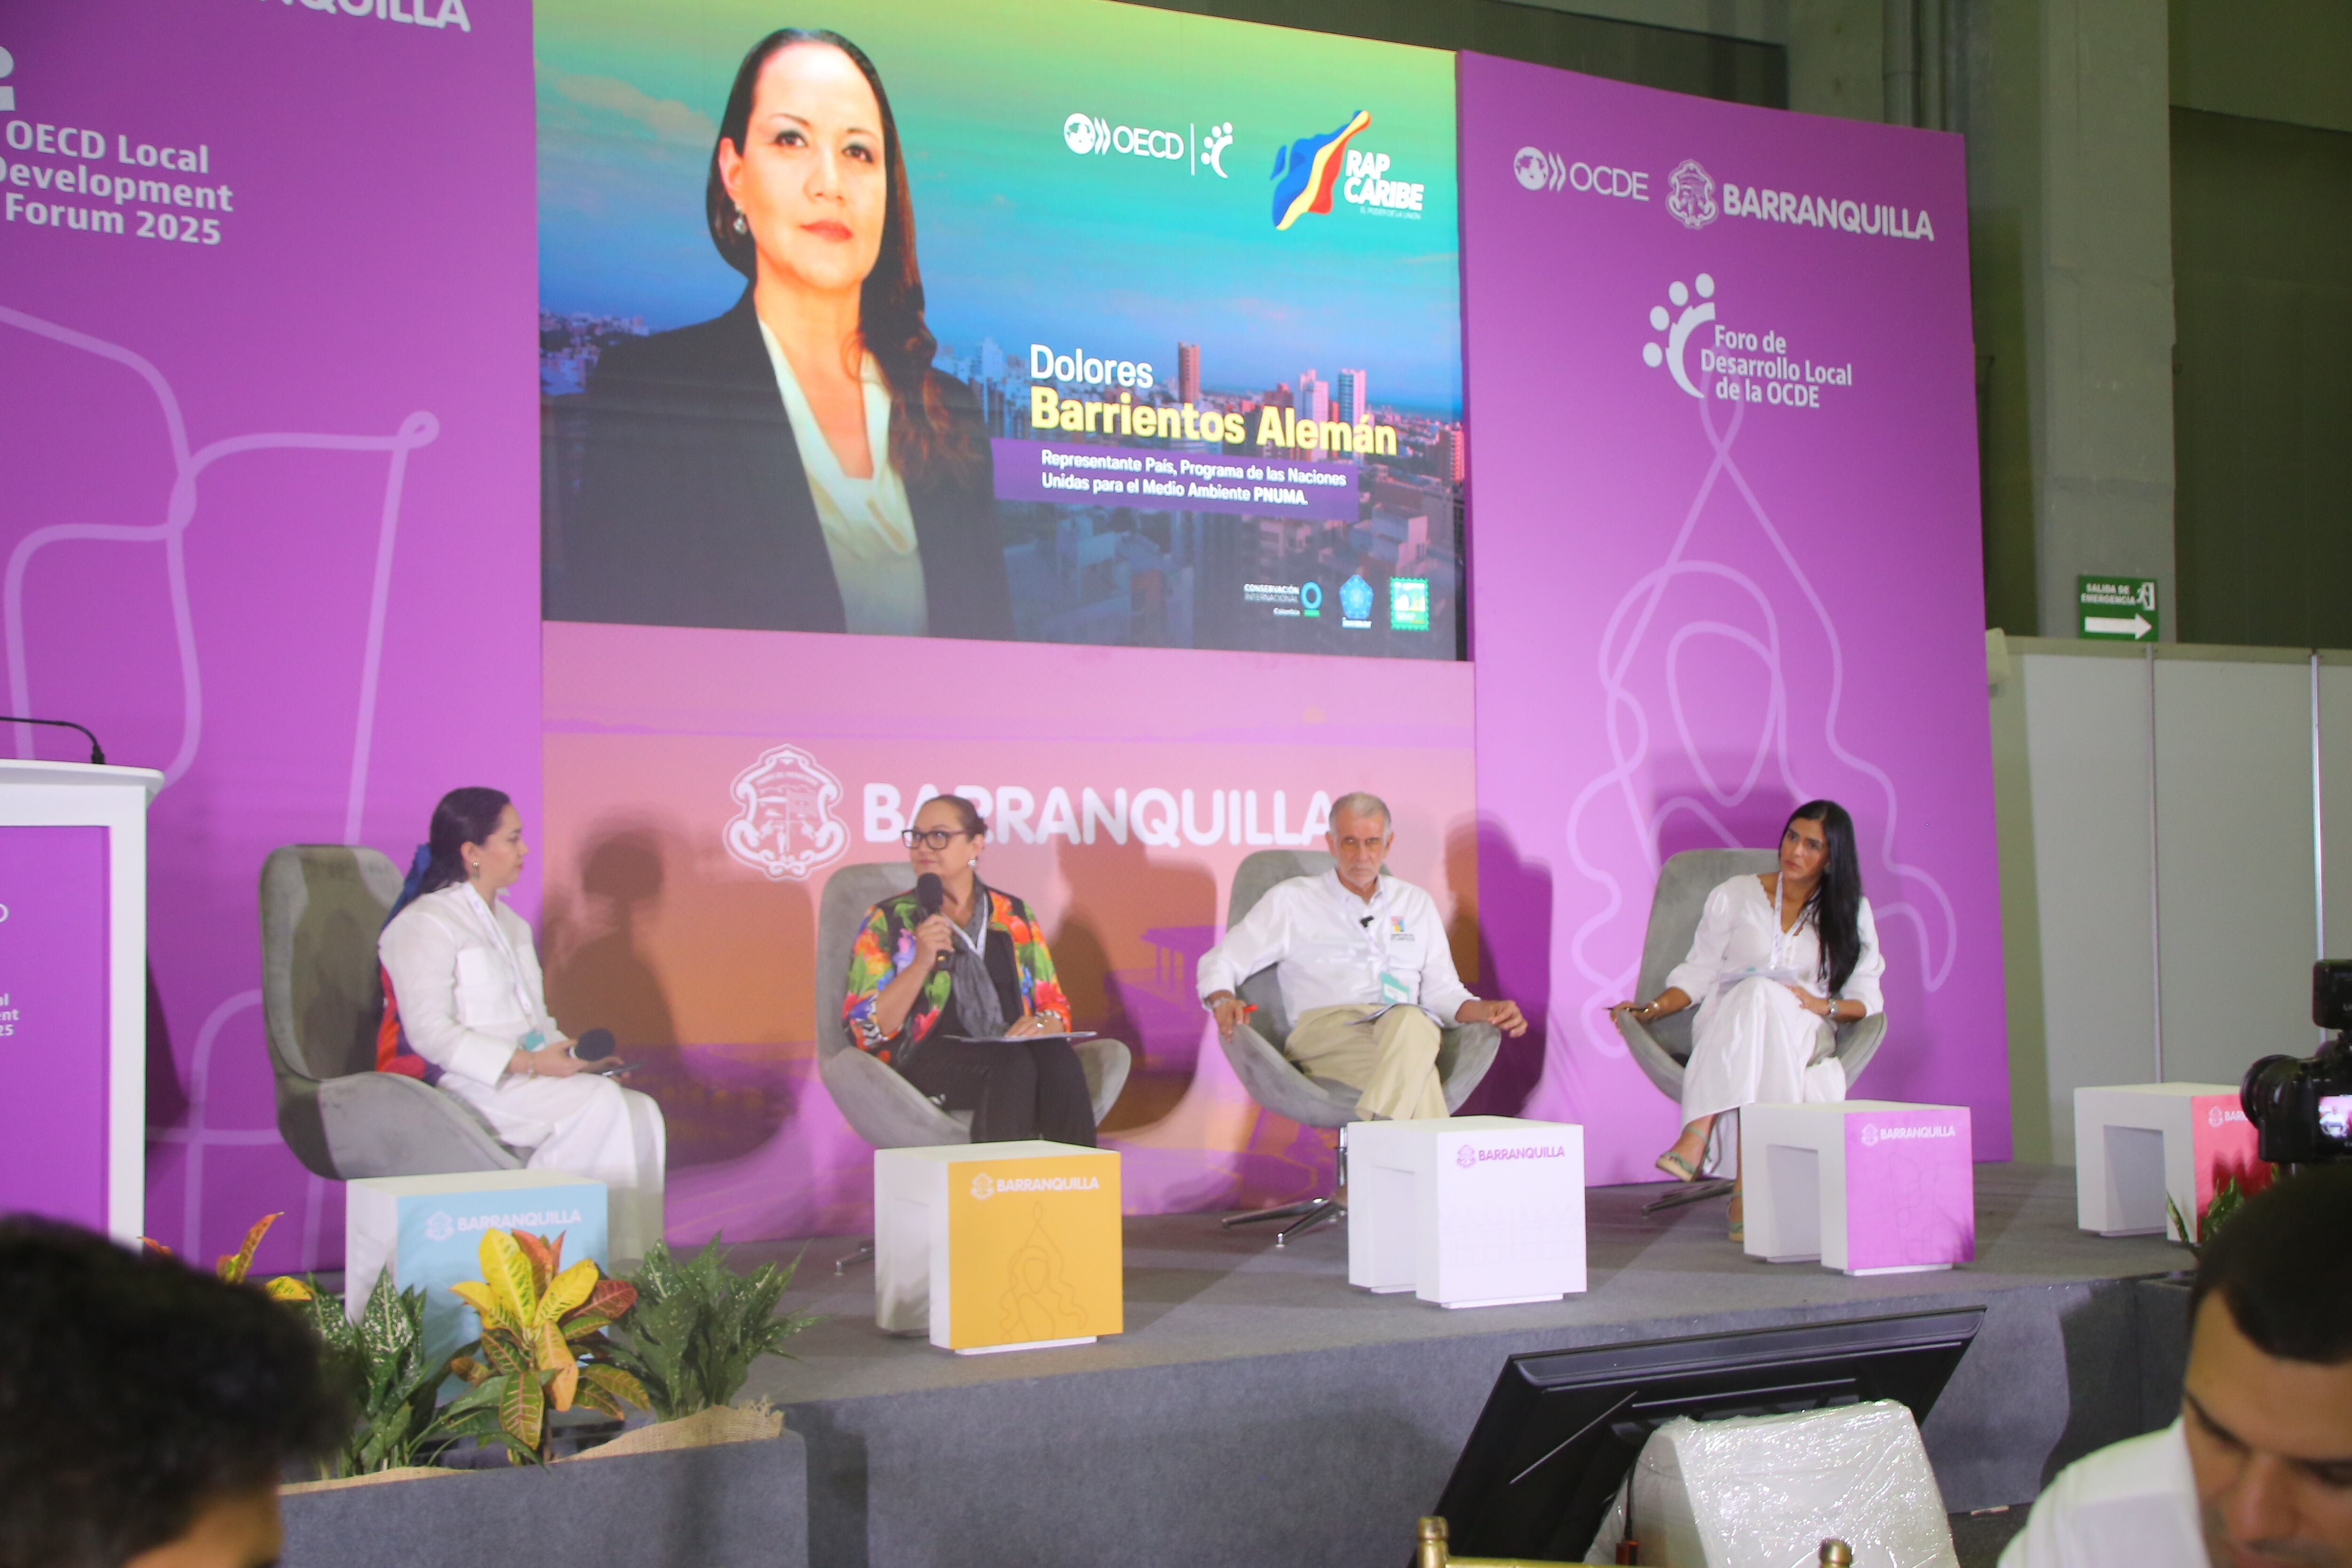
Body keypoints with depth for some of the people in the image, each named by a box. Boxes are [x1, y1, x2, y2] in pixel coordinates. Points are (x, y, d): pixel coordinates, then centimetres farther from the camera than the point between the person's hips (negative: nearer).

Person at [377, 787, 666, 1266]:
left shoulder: (511, 923, 24)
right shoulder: (425, 925, -6)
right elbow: (430, 1032, -16)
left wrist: (569, 1055, 4)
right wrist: (525, 1062, -22)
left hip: (530, 1074, 8)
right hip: (471, 1086, -8)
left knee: (641, 1112, -16)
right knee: (601, 1103, -28)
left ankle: (633, 1260, -22)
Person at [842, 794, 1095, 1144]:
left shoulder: (1014, 916, 18)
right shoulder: (889, 919, 9)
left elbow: (1056, 1007, 17)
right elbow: (868, 1030, 0)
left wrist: (1043, 1023, -7)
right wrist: (921, 962, -13)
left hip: (1012, 1048, 3)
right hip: (928, 1059, -3)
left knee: (1059, 1059, -33)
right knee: (1013, 1064, -35)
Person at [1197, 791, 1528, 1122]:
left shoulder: (1417, 903, 27)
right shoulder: (1291, 899, 17)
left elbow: (1442, 991, 26)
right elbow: (1221, 962, 15)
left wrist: (1488, 1010, 4)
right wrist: (1223, 1001, -9)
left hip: (1406, 1028, 3)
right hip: (1323, 1029, -2)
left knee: (1411, 1022, -41)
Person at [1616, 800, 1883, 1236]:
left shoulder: (1851, 912, 14)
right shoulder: (1736, 896, 13)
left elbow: (1867, 999, 9)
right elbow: (1698, 974, 11)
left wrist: (1825, 1006, -11)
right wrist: (1651, 1008, -4)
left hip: (1804, 1036, 0)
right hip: (1724, 1030, 0)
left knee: (1761, 995, -37)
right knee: (1756, 992, -39)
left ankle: (1699, 1132, -47)